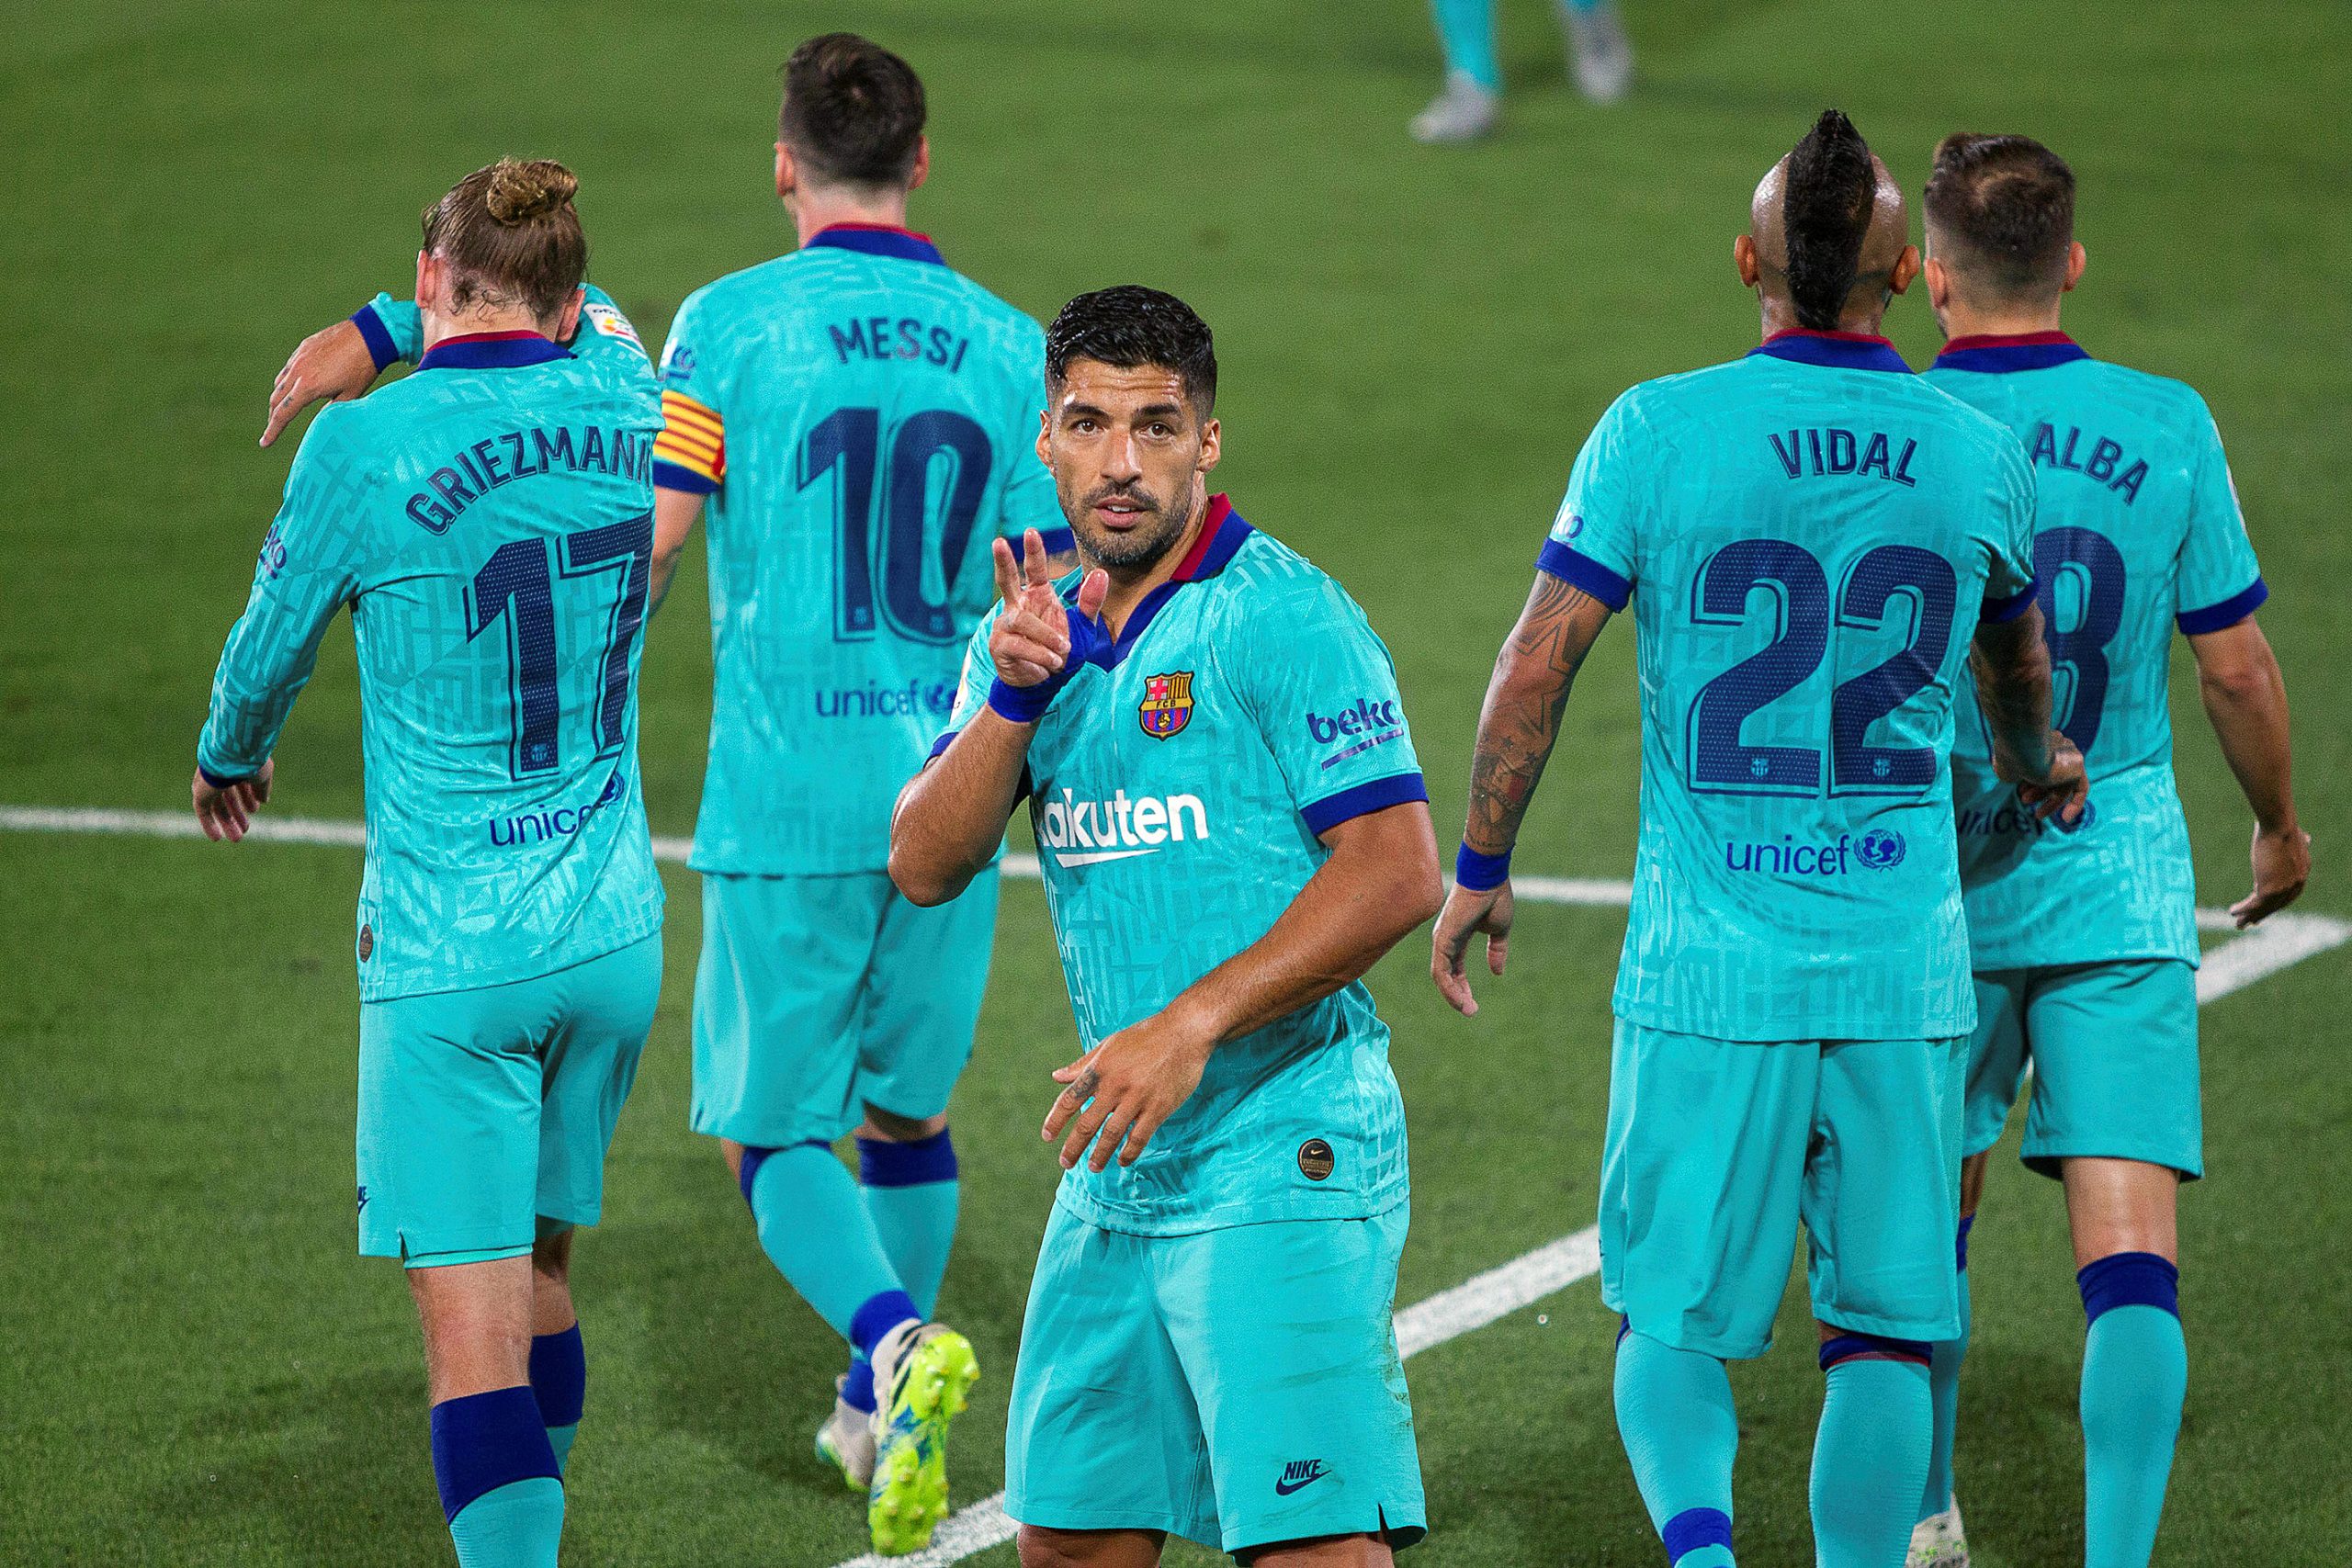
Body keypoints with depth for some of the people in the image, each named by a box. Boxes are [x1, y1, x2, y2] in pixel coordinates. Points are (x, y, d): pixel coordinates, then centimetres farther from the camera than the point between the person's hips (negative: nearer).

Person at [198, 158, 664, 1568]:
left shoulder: (365, 447, -13)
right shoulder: (624, 406, 1)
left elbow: (271, 649, 4)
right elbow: (587, 320, 28)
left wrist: (229, 760, 25)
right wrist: (370, 337, 31)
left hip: (448, 948, -5)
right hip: (612, 927, 5)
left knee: (472, 1328, -7)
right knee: (541, 1272, 21)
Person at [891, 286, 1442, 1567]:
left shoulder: (1284, 618, -10)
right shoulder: (1035, 631, 12)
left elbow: (1398, 873, -16)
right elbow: (924, 867, 5)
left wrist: (1192, 1028, -21)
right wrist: (1013, 699, -12)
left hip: (1281, 1161, -7)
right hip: (1116, 1168, 7)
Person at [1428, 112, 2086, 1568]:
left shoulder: (1659, 430, -6)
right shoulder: (1979, 454, 2)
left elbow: (1536, 662, -6)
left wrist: (1479, 872, 7)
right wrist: (2039, 767, 44)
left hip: (1709, 969, -1)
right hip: (1906, 968, 1)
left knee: (1670, 1322, 6)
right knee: (1884, 1329, 10)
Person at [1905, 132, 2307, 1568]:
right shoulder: (2167, 427, -6)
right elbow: (2237, 663, 0)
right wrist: (2280, 821, 18)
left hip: (1936, 895, 1)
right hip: (2121, 884, -1)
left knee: (1933, 1212, 20)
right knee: (2132, 1252, -4)